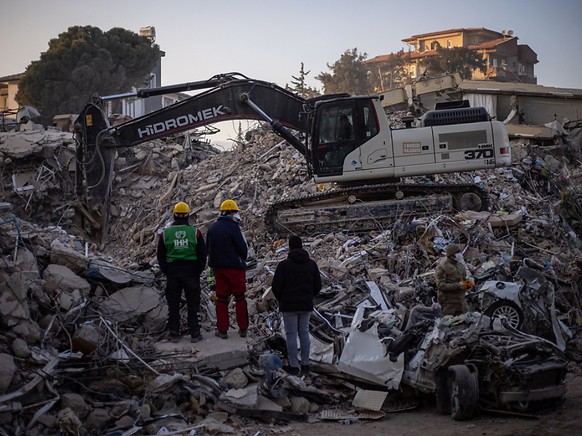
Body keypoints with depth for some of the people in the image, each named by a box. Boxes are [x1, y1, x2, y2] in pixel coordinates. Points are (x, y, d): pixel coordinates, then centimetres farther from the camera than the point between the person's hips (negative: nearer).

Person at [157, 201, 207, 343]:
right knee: (193, 304, 5)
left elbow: (160, 255, 4)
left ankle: (174, 334, 10)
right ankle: (195, 334, 6)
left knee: (173, 305, 8)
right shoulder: (195, 232, -5)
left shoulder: (165, 233, -1)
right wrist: (199, 271, 9)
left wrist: (166, 272, 12)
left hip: (172, 273, 1)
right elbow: (202, 253, -1)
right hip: (191, 272, -1)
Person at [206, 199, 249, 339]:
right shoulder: (233, 228, -15)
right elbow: (243, 248, -12)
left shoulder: (212, 228, 5)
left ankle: (222, 330, 7)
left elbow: (208, 248, 12)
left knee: (221, 298, 9)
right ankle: (243, 328, 11)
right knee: (240, 297, 7)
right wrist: (242, 260, 8)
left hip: (218, 268, 5)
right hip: (235, 267, -5)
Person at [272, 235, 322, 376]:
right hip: (306, 305, 4)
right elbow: (318, 285, 4)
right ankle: (305, 365, 16)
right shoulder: (312, 264, 2)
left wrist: (281, 300, 8)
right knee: (304, 332, 13)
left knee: (291, 334, 4)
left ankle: (294, 366, 5)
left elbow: (276, 287, -10)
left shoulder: (283, 265, -10)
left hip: (289, 306, -4)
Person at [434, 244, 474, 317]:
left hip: (460, 299, 6)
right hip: (448, 302, -6)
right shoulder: (441, 267, -11)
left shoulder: (460, 265, 10)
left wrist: (468, 284, -5)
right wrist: (458, 285, -23)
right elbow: (441, 286, -18)